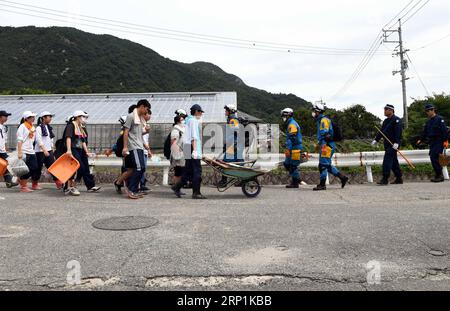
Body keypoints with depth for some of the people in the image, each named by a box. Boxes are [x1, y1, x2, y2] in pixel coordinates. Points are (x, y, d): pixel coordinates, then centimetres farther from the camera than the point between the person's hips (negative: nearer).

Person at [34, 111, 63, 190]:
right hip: (40, 151, -6)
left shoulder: (49, 128, 13)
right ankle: (35, 184, 19)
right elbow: (39, 140, -16)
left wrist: (52, 151, 14)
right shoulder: (39, 128, -8)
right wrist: (44, 150, -25)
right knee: (38, 168, 4)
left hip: (49, 151, 6)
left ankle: (59, 183, -9)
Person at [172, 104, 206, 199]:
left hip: (188, 149, 10)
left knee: (188, 170, 13)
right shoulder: (193, 120, -8)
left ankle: (177, 187, 16)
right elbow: (193, 137, -17)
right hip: (193, 147, -10)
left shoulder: (189, 120, 22)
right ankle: (196, 193, -5)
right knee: (197, 171, -7)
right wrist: (194, 150, -22)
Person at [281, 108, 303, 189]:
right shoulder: (290, 124, 20)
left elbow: (292, 138, -22)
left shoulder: (292, 124, -13)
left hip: (295, 149, -10)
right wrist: (288, 149, 26)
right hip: (293, 149, 10)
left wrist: (288, 149, -24)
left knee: (293, 166, -6)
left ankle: (295, 183, 2)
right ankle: (296, 179, 20)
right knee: (287, 164, 13)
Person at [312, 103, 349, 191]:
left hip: (327, 146, -10)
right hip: (326, 146, 10)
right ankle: (343, 178, 18)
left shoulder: (324, 120, -12)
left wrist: (323, 146, -25)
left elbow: (325, 134, -21)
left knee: (323, 165, -6)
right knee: (328, 165, 13)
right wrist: (319, 145, 25)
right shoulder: (320, 120, 19)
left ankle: (322, 185, 0)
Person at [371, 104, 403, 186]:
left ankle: (385, 179, -13)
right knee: (393, 161, 12)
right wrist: (376, 140, 12)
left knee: (387, 160, -13)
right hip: (387, 144, 9)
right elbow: (382, 131, 21)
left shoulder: (396, 120, -9)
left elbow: (398, 132, -18)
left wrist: (396, 143, -26)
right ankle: (399, 179, 20)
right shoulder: (386, 121, 18)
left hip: (393, 144, -9)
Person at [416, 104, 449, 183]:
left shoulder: (439, 119, -7)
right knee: (433, 158, 6)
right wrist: (420, 140, 8)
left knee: (434, 158, -14)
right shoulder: (429, 121, 16)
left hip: (439, 142, -8)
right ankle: (438, 175, 13)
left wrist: (445, 141, -18)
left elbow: (444, 131, -13)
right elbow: (425, 132, 19)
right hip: (432, 143, 8)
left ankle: (440, 176, -6)